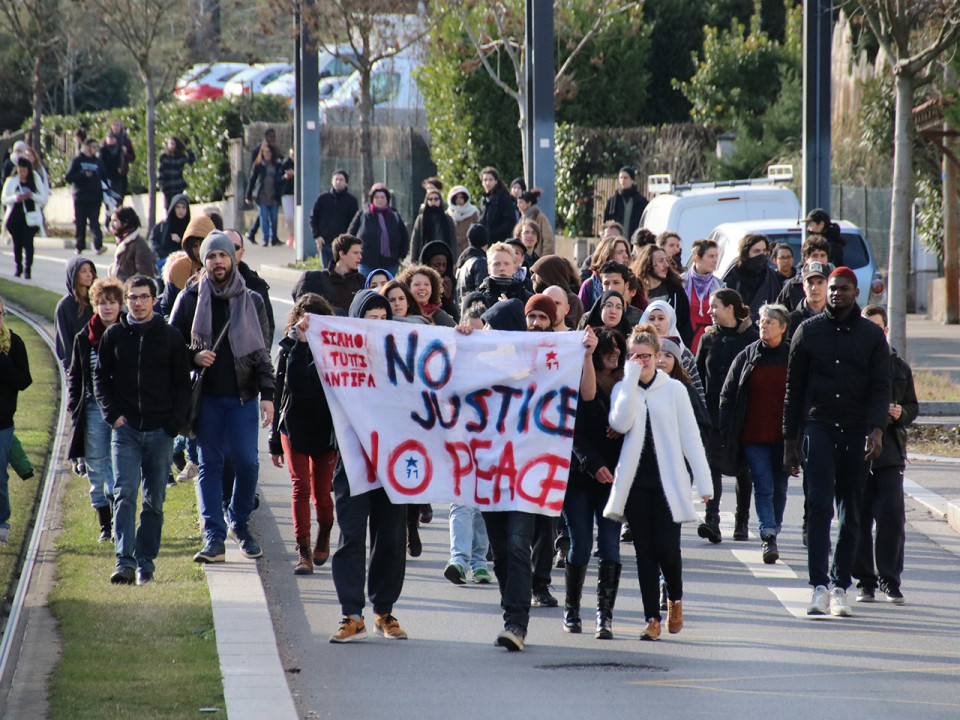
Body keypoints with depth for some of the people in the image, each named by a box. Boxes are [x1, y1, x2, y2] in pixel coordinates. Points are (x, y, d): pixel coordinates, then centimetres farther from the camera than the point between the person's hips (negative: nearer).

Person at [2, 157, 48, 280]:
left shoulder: (36, 181, 6)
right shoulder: (11, 181, 8)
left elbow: (44, 199, 4)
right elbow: (4, 200, 5)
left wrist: (32, 196, -15)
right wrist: (15, 198, -15)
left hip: (30, 218, -2)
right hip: (15, 217, 2)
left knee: (28, 242, -13)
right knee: (17, 243, 6)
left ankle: (27, 269, -12)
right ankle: (18, 266, 22)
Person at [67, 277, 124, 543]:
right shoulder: (84, 339, 8)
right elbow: (74, 375, 15)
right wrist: (74, 404, 3)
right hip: (94, 409, 3)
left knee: (118, 468, -9)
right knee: (97, 469, 6)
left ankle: (119, 523, -8)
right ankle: (105, 525, 15)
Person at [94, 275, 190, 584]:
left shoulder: (171, 337, 4)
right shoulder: (114, 335, 6)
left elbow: (182, 385, 7)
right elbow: (100, 378, 12)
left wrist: (174, 423, -3)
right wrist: (112, 414, -1)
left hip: (160, 431, 0)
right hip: (126, 429, 0)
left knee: (154, 501, 4)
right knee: (125, 495, -13)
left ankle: (146, 562, 11)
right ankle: (125, 561, -20)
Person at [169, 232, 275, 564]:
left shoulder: (251, 301, 7)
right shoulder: (190, 299, 4)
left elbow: (263, 350, 7)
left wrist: (267, 394, -1)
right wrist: (194, 357, -13)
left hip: (243, 396, 0)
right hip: (205, 396, 0)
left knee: (247, 463, -4)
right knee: (210, 465, 0)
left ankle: (239, 521, 19)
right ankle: (214, 537, 1)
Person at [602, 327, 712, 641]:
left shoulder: (674, 389, 4)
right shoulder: (622, 389, 8)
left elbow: (690, 438, 4)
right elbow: (620, 423, -13)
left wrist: (703, 481, -1)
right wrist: (631, 379, -12)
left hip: (669, 481, -2)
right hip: (635, 481, 2)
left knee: (667, 548, -10)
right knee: (645, 550, 0)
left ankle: (675, 599, 19)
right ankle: (652, 618, 5)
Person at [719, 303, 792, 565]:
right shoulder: (747, 357, 5)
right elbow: (727, 394, 7)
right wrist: (727, 431, -1)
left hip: (783, 435, 0)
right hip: (754, 435, 0)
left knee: (779, 488, 7)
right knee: (763, 486, -10)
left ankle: (772, 536, 21)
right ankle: (768, 539, -18)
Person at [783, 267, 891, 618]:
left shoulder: (872, 335, 7)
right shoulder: (808, 331, 7)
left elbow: (881, 388, 1)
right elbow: (794, 388, 10)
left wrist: (876, 429, -15)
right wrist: (790, 440, 6)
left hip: (856, 431, 1)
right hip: (818, 427, -1)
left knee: (850, 512, 5)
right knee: (820, 504, -14)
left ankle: (840, 586, 12)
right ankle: (819, 586, -19)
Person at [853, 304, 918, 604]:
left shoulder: (899, 367, 11)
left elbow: (913, 406, 15)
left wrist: (901, 413, -6)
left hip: (890, 452, 1)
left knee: (892, 514, -6)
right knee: (859, 517, 1)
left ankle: (890, 580, 2)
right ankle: (865, 581, 10)